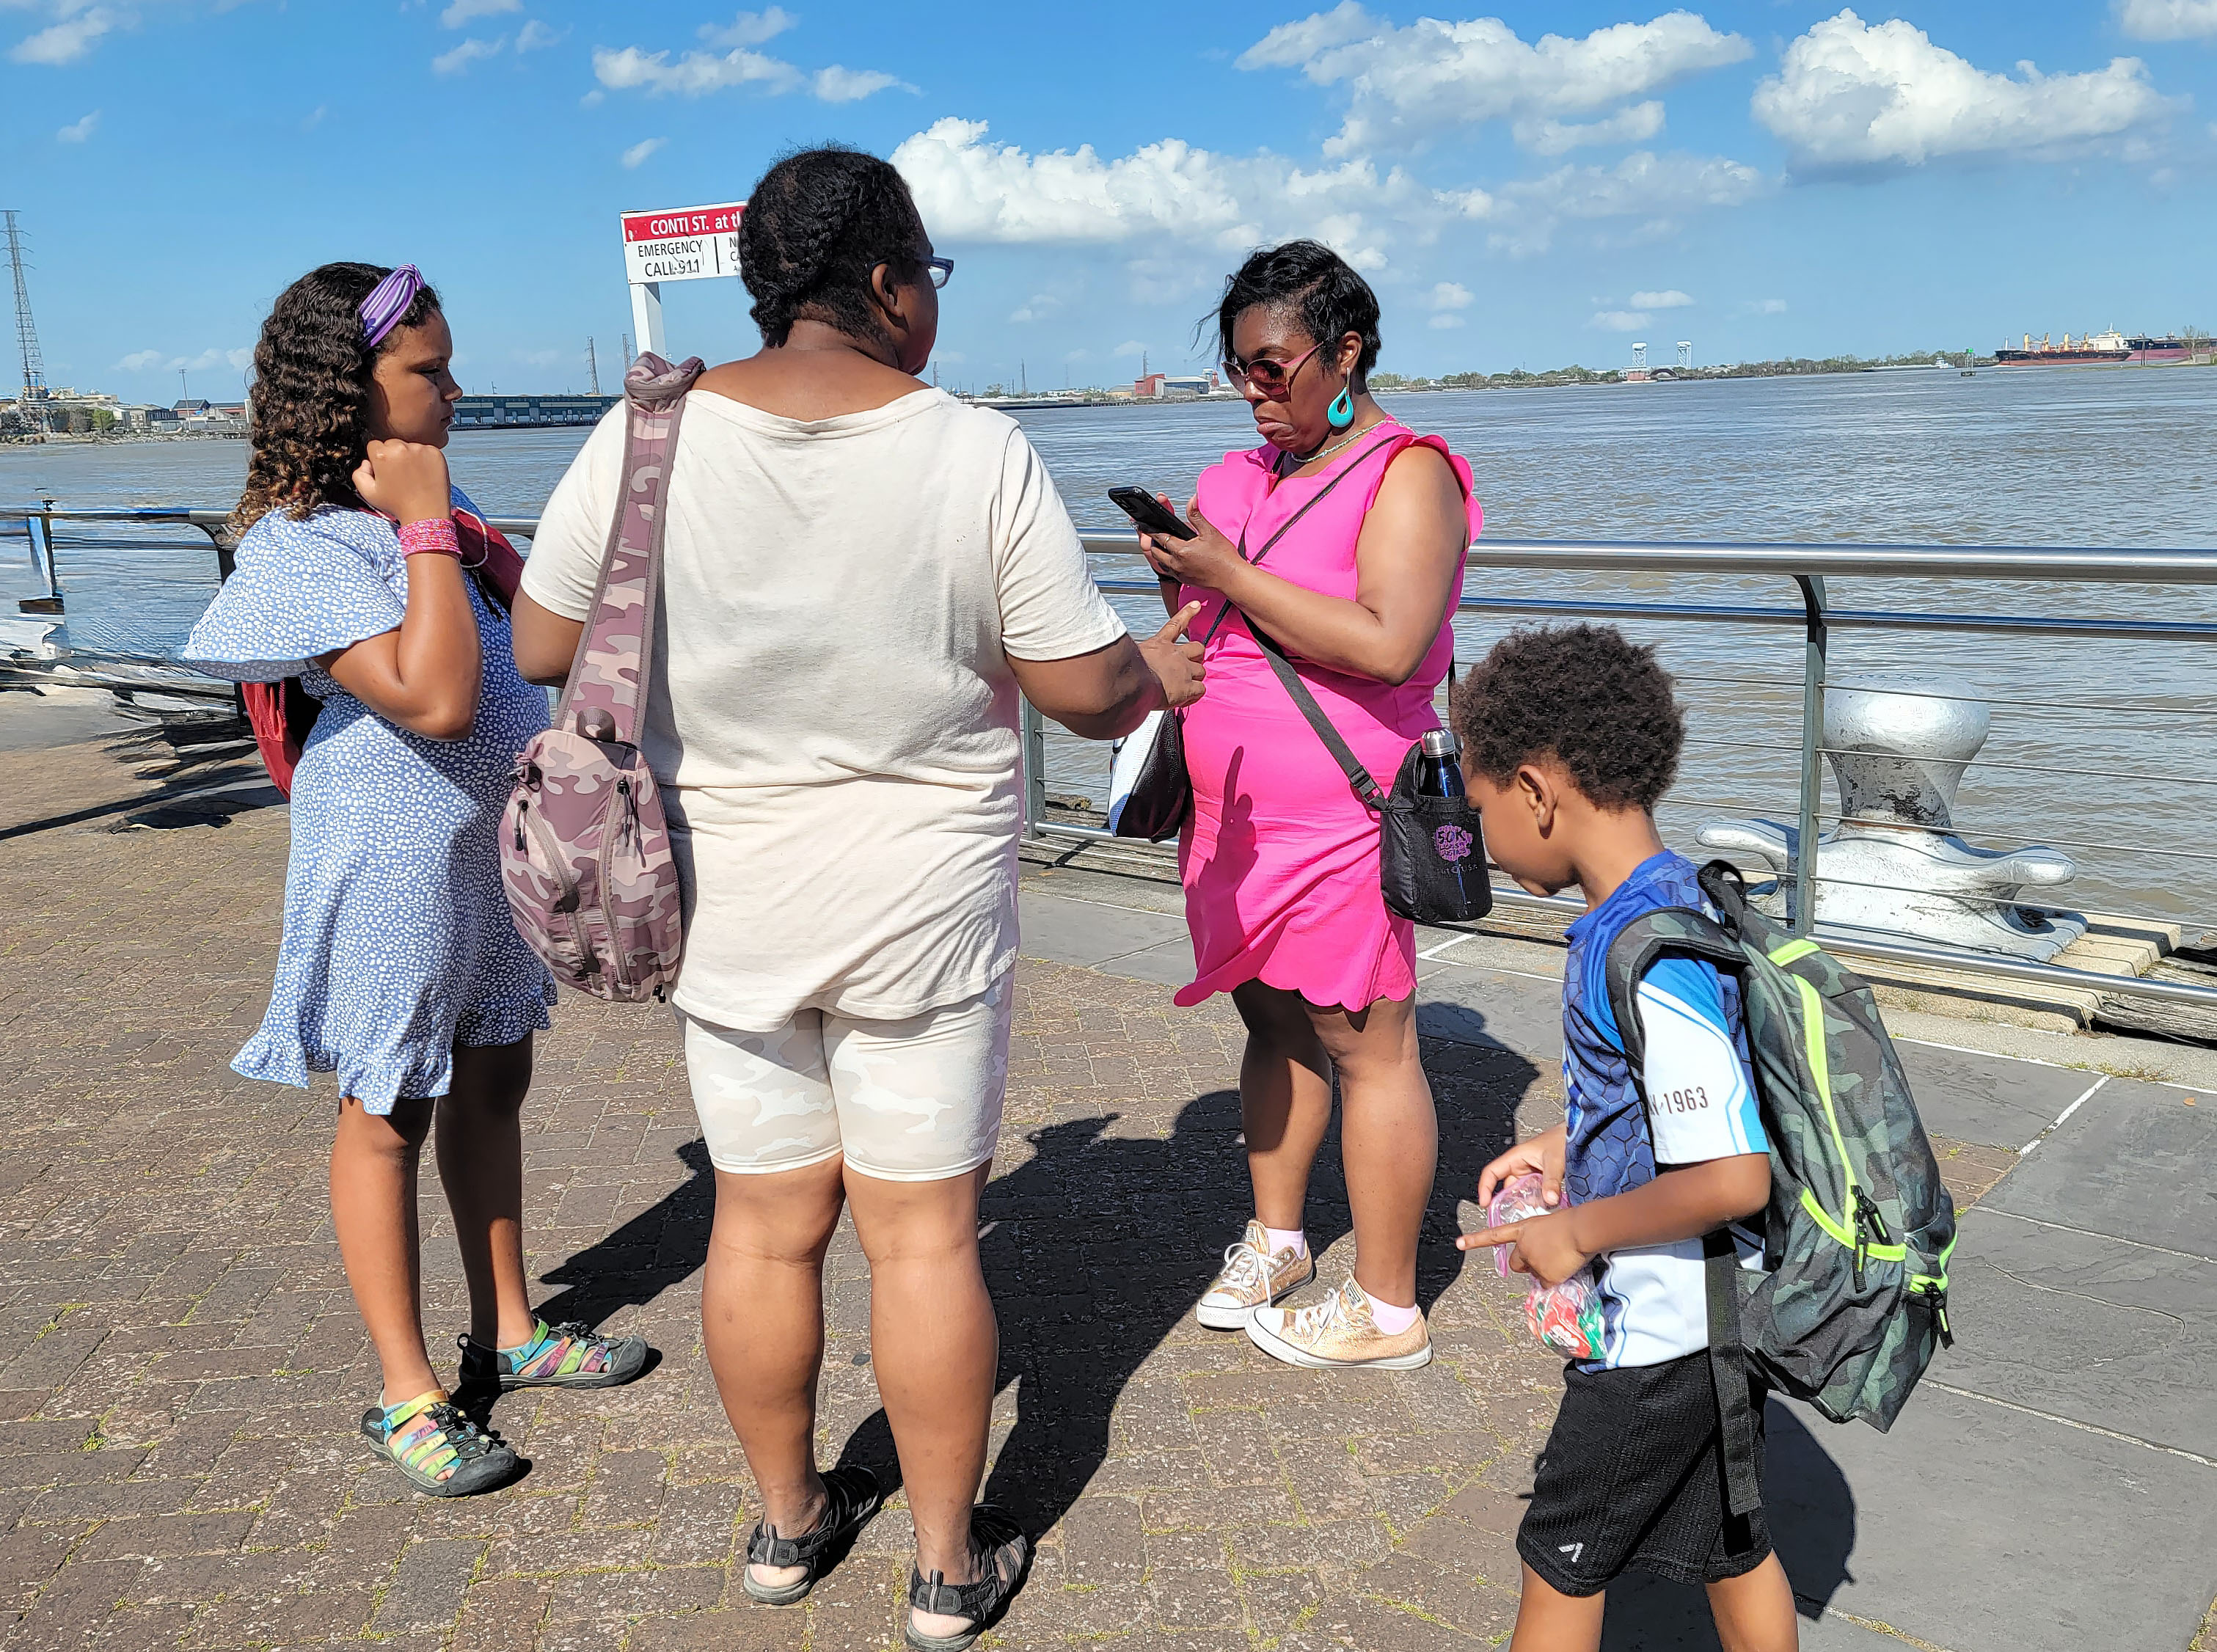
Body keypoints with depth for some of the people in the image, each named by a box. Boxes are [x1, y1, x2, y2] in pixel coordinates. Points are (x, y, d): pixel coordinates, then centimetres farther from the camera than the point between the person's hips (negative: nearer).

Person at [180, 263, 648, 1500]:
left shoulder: (430, 494, 7)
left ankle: (509, 1333, 34)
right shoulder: (302, 544, -19)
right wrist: (425, 527, -24)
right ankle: (409, 1397, 20)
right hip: (397, 854, -8)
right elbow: (436, 699, -28)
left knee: (493, 1082, 17)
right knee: (390, 1113, 5)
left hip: (498, 839, 8)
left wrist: (469, 530, -1)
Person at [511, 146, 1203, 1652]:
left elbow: (542, 649, 1)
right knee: (924, 1235, 10)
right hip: (923, 908, -2)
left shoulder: (646, 437, -7)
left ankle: (787, 1520, 37)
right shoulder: (980, 454, -13)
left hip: (727, 908, 3)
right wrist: (1155, 672, 12)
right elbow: (1081, 685, -10)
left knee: (765, 1224, 17)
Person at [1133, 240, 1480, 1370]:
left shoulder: (1408, 474, -8)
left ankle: (1387, 1311, 9)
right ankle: (1274, 1238, 31)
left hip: (1342, 819, -7)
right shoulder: (1244, 476, 15)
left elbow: (1388, 646, -22)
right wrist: (1180, 576, 2)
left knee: (1364, 1047, -2)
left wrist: (1227, 572, -19)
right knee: (1273, 1022, 15)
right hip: (1237, 815, 7)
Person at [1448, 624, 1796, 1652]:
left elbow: (1733, 1177, -30)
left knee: (1560, 1558, 12)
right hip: (1723, 1314, 9)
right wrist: (1568, 1146, 9)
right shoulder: (1685, 898, 1)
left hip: (1656, 1334, -9)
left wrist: (1578, 1233, -18)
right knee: (1731, 1547, 23)